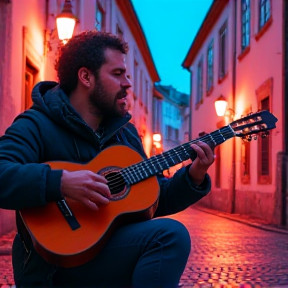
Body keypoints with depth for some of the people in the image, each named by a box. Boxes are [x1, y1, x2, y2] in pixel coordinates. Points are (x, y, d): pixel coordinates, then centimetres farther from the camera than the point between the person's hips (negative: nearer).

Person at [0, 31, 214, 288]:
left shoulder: (126, 132, 14)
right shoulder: (37, 126, -7)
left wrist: (193, 178, 0)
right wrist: (60, 182, -34)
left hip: (115, 246, 7)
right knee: (170, 235, -22)